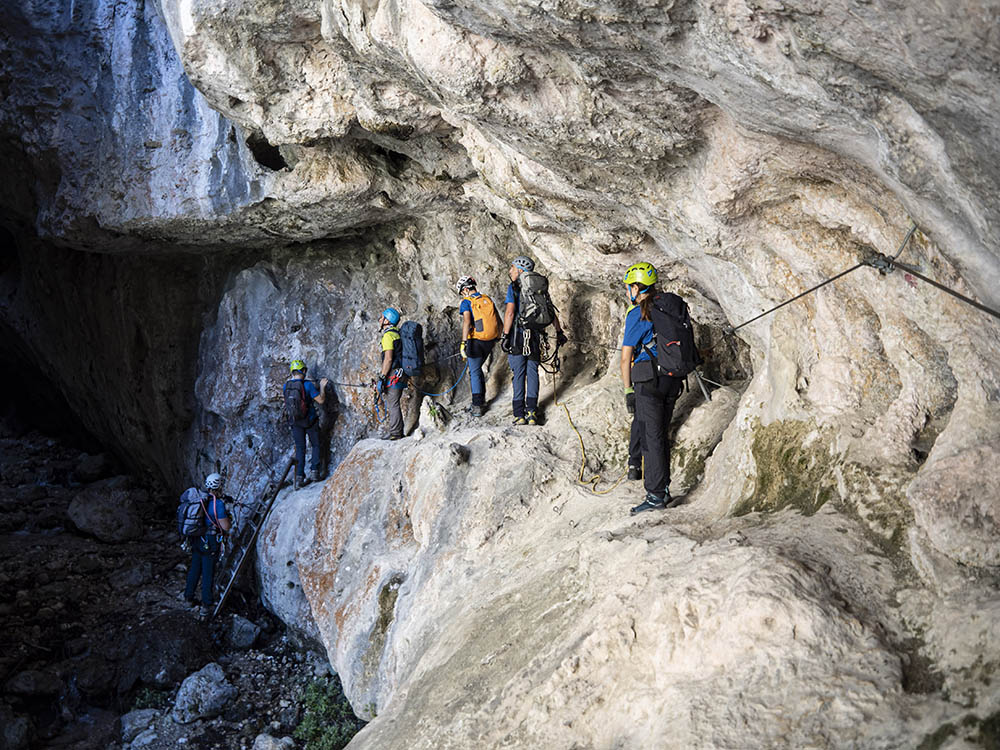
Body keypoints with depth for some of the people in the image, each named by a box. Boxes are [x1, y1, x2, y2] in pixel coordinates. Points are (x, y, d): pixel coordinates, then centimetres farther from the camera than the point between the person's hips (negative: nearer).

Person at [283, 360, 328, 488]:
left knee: (300, 448, 11)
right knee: (316, 445, 16)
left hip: (295, 422, 3)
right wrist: (322, 387, 0)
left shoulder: (286, 386, -4)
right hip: (310, 421, -3)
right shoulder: (307, 385, -18)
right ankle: (314, 471, 8)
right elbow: (321, 400, -16)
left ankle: (299, 477, 5)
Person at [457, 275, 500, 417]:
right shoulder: (487, 299, 11)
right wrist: (497, 339, 24)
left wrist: (463, 343, -25)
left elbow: (467, 321, -22)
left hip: (476, 341, -6)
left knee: (475, 373, 3)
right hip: (490, 340, 6)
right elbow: (499, 322, 13)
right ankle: (481, 400, 26)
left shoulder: (466, 302, -7)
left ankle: (477, 406, 1)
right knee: (477, 369, 22)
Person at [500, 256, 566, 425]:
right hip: (536, 336, 4)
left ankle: (519, 414, 3)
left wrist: (505, 335, -11)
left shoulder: (513, 287, -5)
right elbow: (551, 312, 13)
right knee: (532, 373, 10)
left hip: (517, 335, -4)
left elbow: (510, 312, -14)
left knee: (518, 375, 2)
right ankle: (531, 411, 6)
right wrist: (559, 332, 21)